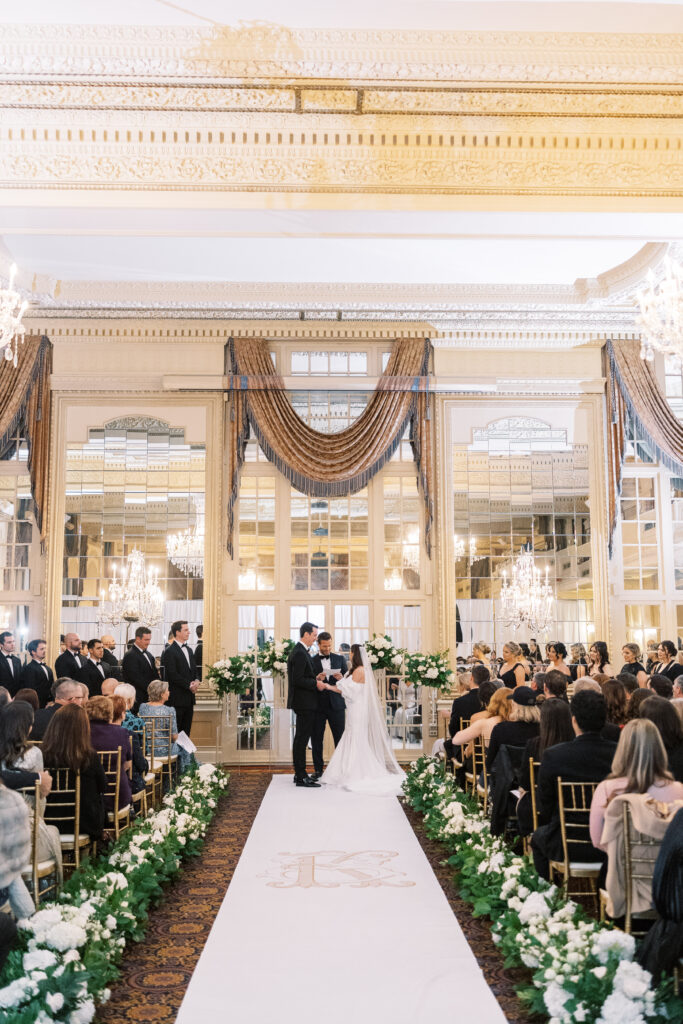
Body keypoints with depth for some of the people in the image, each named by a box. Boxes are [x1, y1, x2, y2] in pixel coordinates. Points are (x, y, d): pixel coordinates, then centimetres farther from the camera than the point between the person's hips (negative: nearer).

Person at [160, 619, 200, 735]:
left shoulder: (189, 650, 17)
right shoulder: (169, 652, -10)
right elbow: (172, 675, -16)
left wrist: (196, 681, -1)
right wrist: (189, 685, -15)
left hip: (189, 699, 8)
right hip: (177, 699, -8)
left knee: (186, 731, 10)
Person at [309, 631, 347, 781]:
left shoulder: (339, 659, 9)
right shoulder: (311, 661, 3)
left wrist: (341, 678, -14)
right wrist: (316, 680, -18)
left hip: (336, 705, 1)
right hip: (318, 705, -1)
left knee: (340, 738, 2)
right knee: (316, 739, 4)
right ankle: (318, 769, 14)